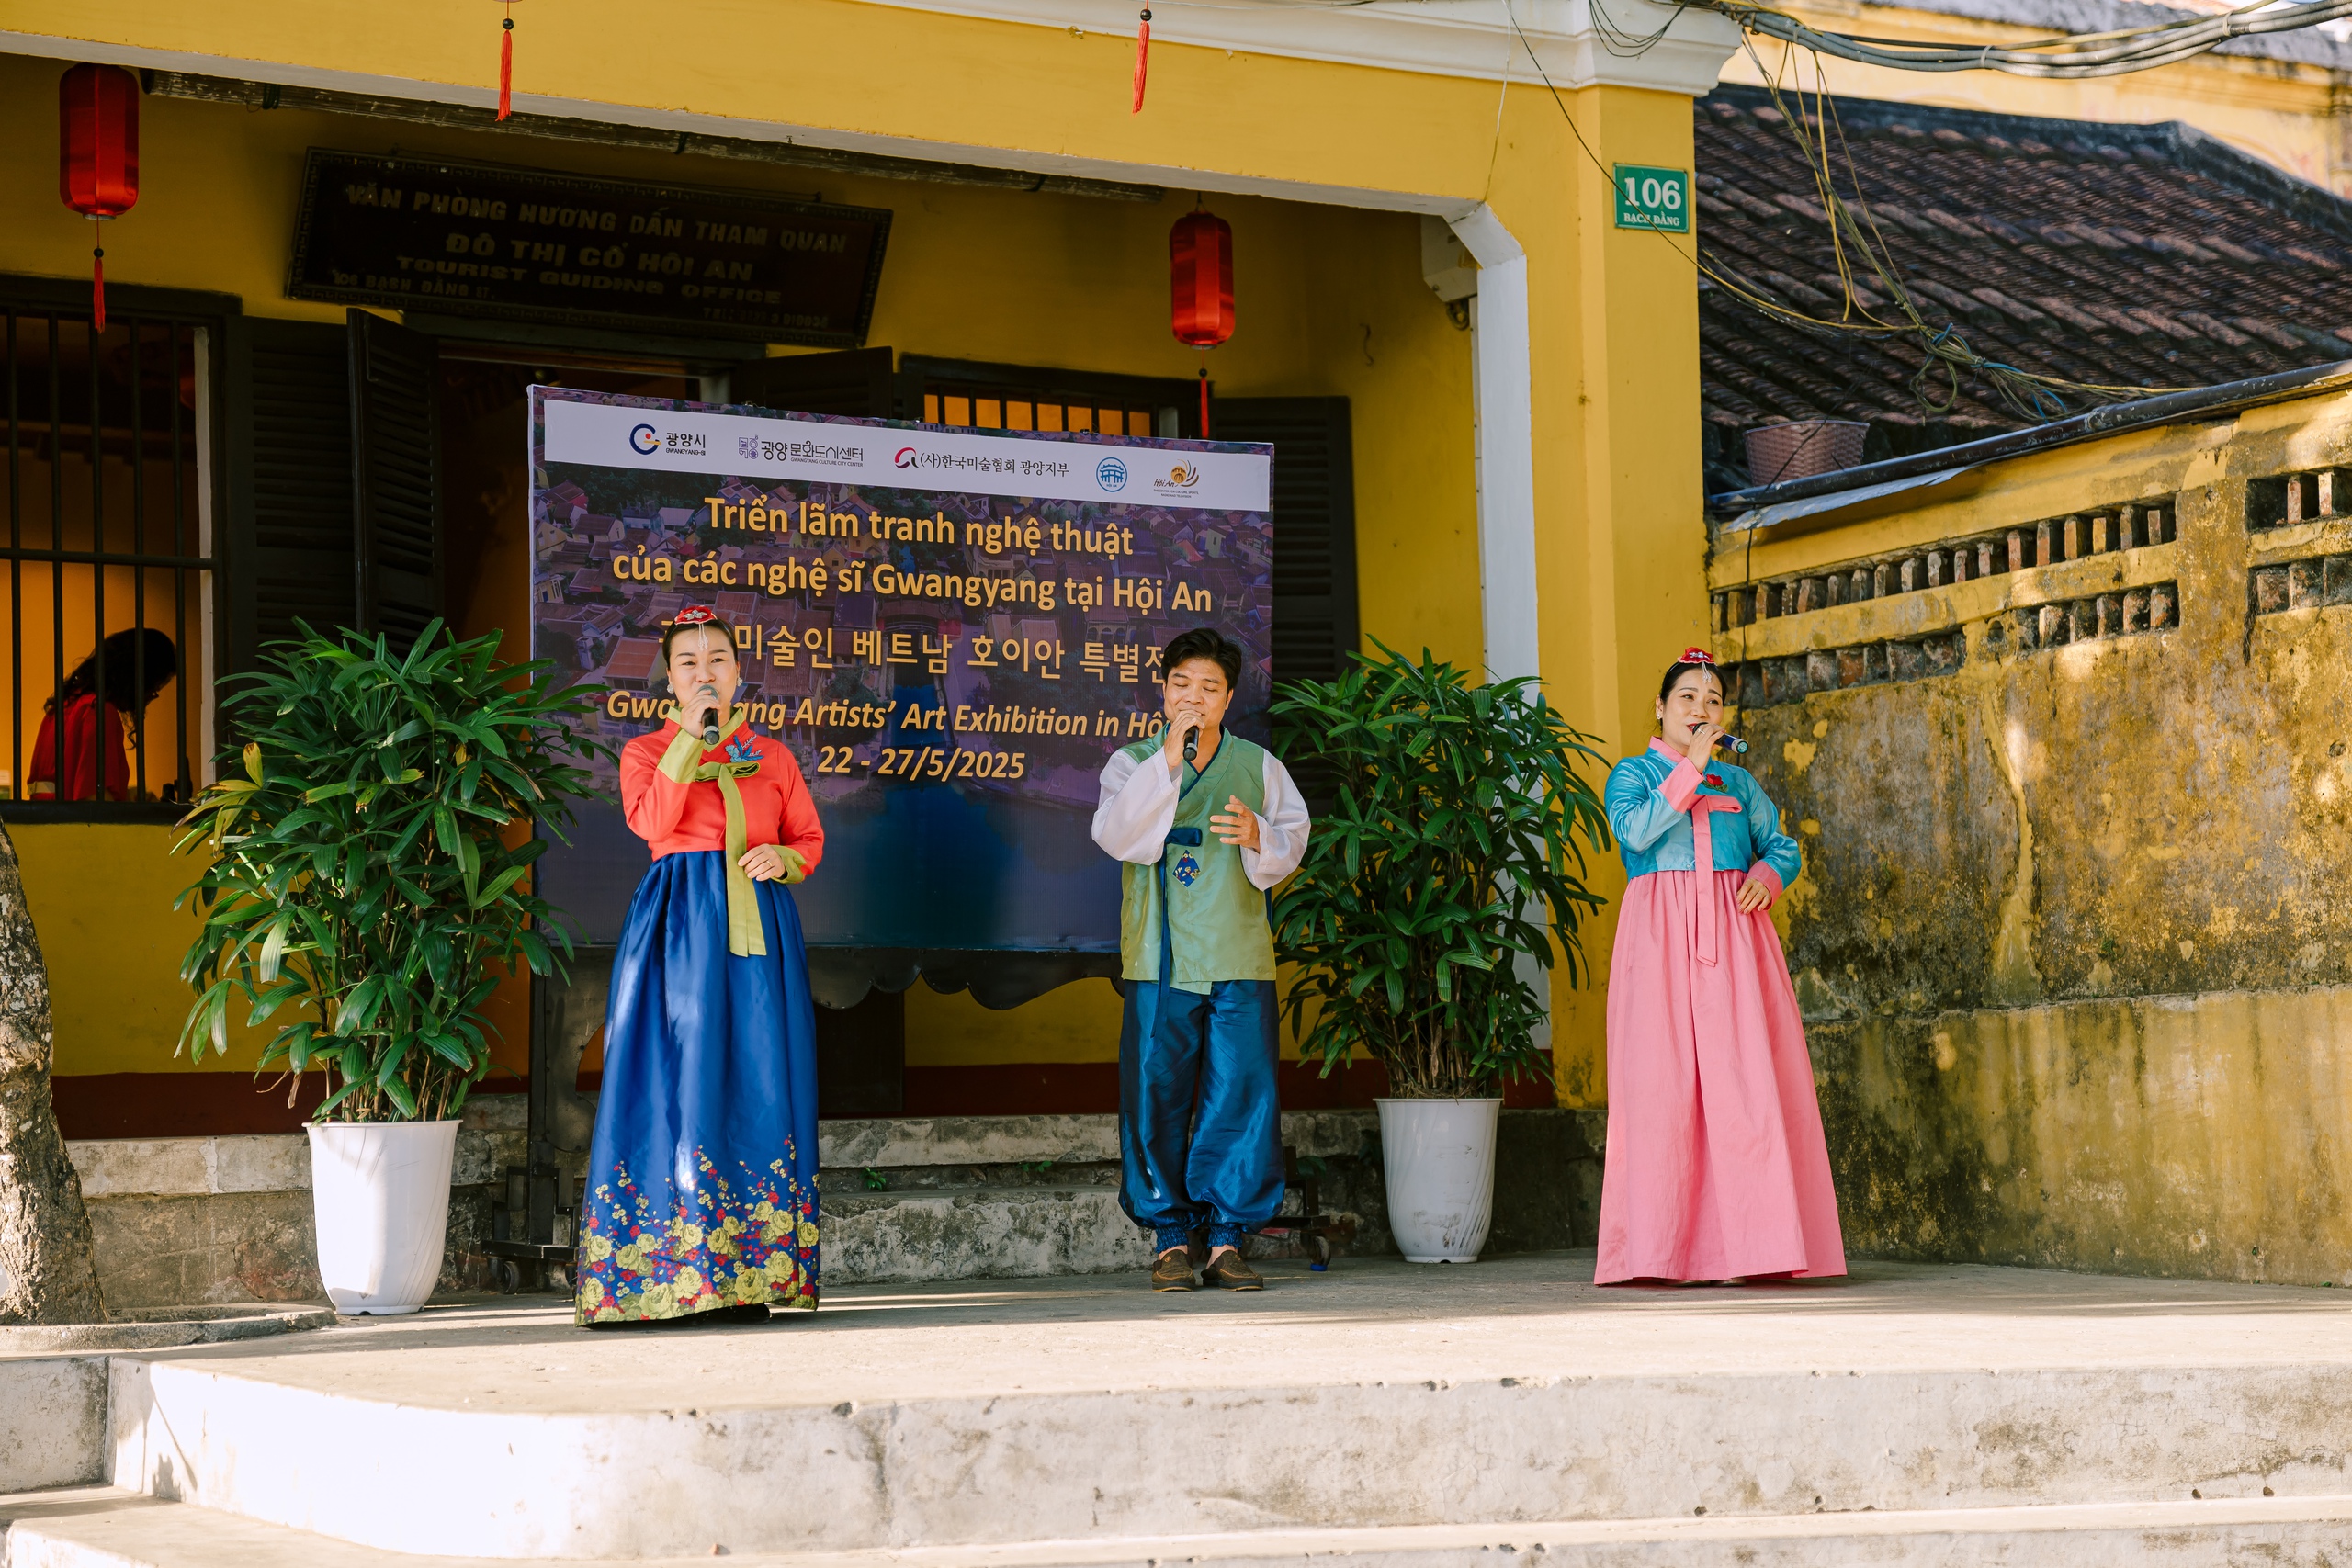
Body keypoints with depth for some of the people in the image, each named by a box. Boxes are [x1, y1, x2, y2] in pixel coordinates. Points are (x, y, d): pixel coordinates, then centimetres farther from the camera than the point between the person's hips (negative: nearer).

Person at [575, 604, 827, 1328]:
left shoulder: (772, 757, 17)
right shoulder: (645, 751, 11)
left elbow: (811, 839, 18)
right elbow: (652, 821, -8)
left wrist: (783, 859, -3)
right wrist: (691, 736, -9)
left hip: (757, 927, 2)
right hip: (678, 927, -2)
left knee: (756, 1087, -4)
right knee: (681, 1083, -9)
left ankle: (751, 1277, -3)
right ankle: (676, 1273, -8)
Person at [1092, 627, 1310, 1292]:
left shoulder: (1258, 764, 13)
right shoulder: (1134, 763, 8)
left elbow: (1293, 838, 9)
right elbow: (1118, 834, -10)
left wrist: (1258, 834, -13)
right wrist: (1168, 759, -16)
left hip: (1241, 962, 1)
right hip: (1159, 962, -1)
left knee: (1242, 1098, -2)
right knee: (1157, 1099, -2)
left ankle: (1228, 1238, 4)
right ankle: (1170, 1237, 6)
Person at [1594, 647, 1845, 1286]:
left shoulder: (1739, 783, 22)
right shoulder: (1633, 773, 11)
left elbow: (1783, 845, 20)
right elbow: (1636, 830, -9)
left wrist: (1768, 875, -2)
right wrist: (1690, 768, -11)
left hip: (1732, 934, 3)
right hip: (1660, 936, -3)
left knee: (1743, 1076, -8)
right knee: (1662, 1079, -9)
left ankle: (1733, 1242, -9)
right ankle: (1663, 1244, -8)